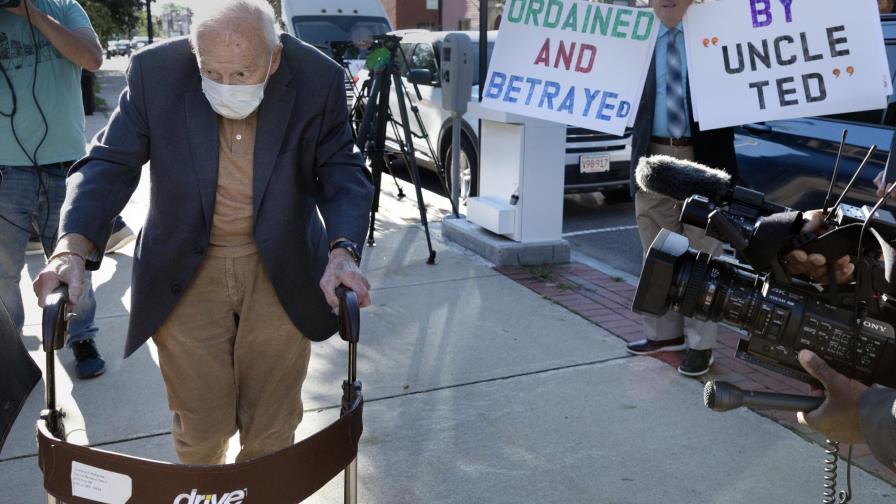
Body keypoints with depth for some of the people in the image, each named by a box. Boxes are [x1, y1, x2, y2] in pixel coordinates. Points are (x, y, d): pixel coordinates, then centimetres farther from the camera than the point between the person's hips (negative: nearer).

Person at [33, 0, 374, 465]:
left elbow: (343, 172, -6)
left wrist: (343, 251, -23)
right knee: (200, 429, 9)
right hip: (187, 274, 0)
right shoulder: (155, 72, -13)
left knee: (271, 429, 12)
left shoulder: (318, 80, -13)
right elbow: (110, 164, -9)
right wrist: (73, 248, -23)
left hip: (282, 273, 0)